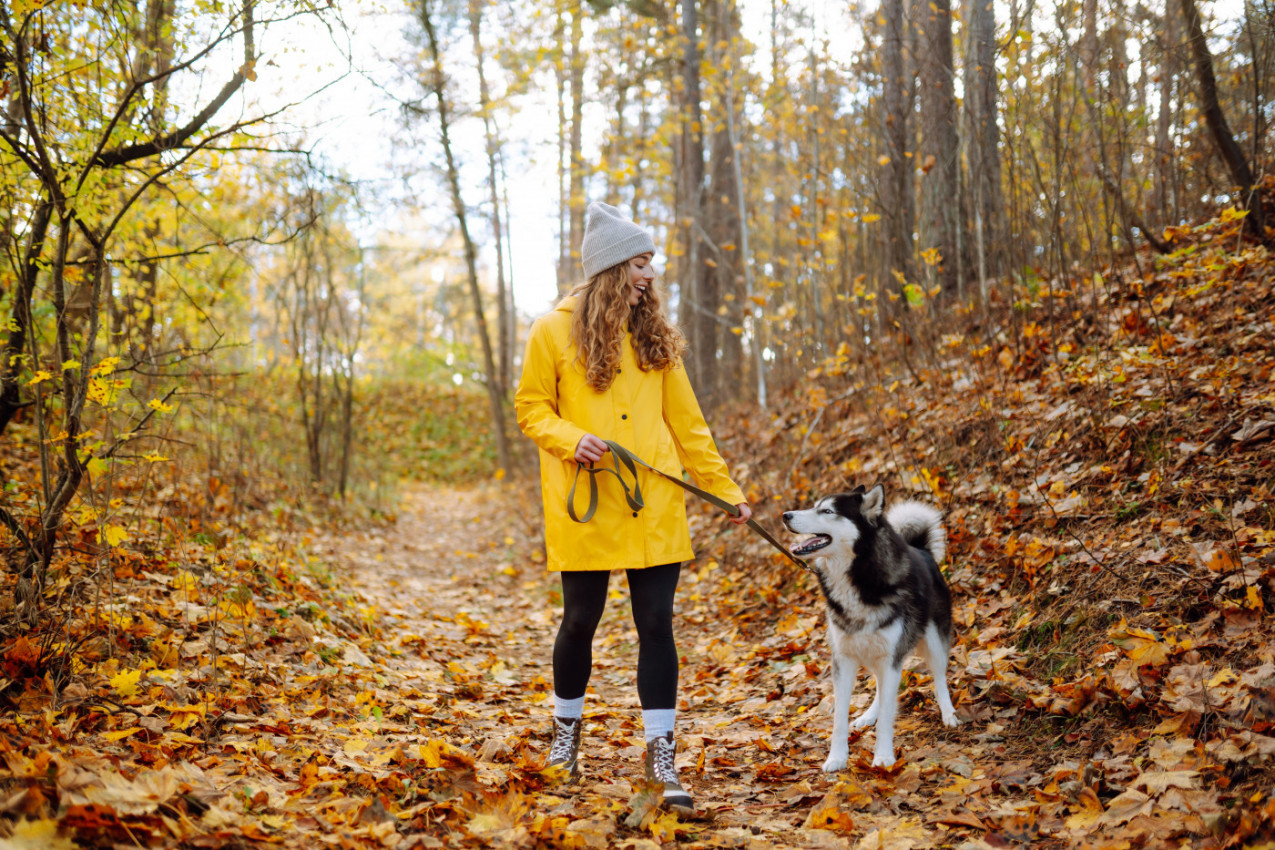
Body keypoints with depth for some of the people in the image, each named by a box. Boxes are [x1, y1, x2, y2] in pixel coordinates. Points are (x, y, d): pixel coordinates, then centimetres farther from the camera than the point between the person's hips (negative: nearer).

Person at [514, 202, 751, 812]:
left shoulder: (654, 335, 10)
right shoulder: (554, 331, -1)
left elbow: (686, 421, 13)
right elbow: (530, 408, 3)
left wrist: (725, 488, 10)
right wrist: (571, 438, -17)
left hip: (654, 507, 3)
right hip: (585, 506, -3)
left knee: (656, 623, 0)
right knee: (580, 621, 8)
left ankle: (661, 752, 10)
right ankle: (566, 726, 33)